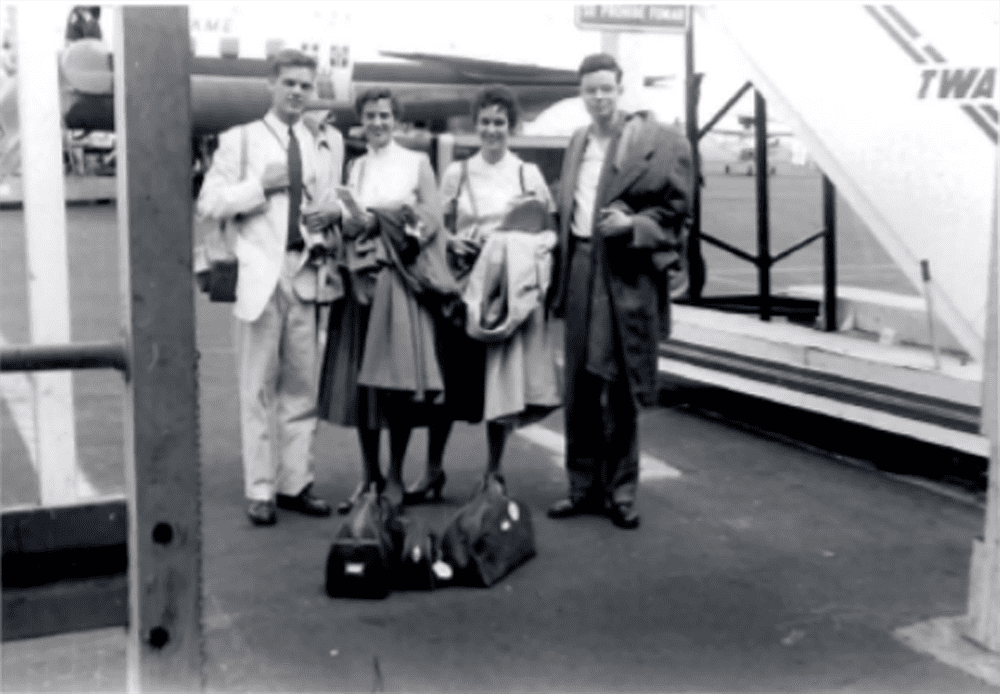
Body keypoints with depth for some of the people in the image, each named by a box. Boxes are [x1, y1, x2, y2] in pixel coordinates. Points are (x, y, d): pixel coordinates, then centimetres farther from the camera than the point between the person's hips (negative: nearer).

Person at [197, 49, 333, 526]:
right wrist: (261, 185, -12)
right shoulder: (240, 139, 2)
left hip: (303, 272, 4)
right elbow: (209, 204, -3)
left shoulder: (315, 143, 13)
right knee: (259, 389, 1)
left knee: (302, 387, 7)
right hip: (261, 275, -4)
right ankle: (260, 490, 8)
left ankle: (295, 483, 16)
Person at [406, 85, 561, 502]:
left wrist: (532, 259, -12)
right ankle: (433, 469, 10)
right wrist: (452, 242, -9)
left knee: (503, 377, 0)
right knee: (448, 376, -3)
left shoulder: (529, 174, 4)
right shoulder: (456, 173, 7)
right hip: (463, 284, 1)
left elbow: (548, 233, 6)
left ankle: (493, 472, 14)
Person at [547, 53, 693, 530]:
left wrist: (633, 224, -17)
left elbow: (677, 208, -3)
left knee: (620, 388, 2)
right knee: (579, 387, 8)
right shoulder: (577, 143, 15)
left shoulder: (657, 141, -3)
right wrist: (561, 270, 8)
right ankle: (584, 487, 19)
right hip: (581, 270, 5)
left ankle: (619, 490, 15)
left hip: (628, 274, -5)